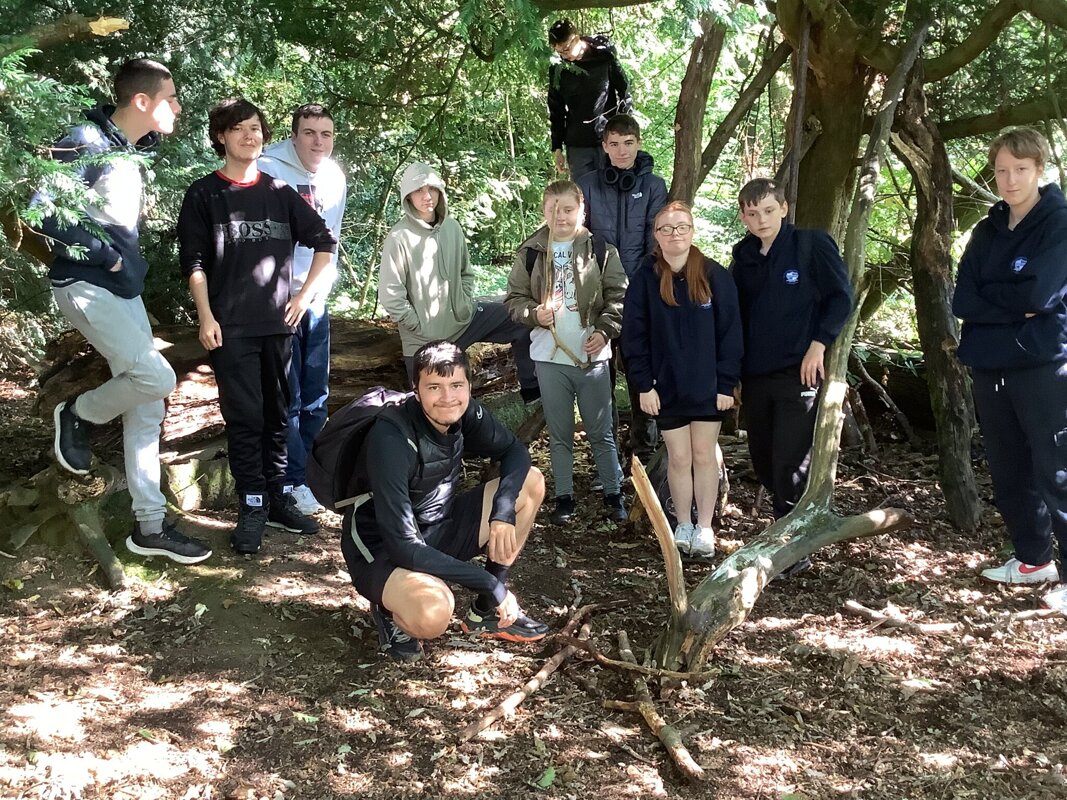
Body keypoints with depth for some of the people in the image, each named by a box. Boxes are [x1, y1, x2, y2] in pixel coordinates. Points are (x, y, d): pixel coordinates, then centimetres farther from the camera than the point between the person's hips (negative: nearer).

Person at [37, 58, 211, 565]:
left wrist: (127, 256, 10)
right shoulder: (86, 142, -14)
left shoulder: (131, 149, 12)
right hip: (85, 286, -8)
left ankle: (150, 525, 13)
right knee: (156, 377, -22)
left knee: (147, 407, 6)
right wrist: (103, 253, -16)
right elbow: (44, 211, -22)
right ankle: (78, 414, 8)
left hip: (125, 289, 8)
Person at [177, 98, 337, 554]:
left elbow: (325, 242, 15)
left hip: (278, 323, 3)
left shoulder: (280, 192, 9)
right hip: (231, 327, -3)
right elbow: (193, 262, -1)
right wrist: (206, 318, -9)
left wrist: (306, 295, 7)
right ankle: (252, 508, 3)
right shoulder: (204, 195, 1)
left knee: (277, 414, 8)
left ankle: (278, 497, 17)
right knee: (244, 417, -4)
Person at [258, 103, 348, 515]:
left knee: (316, 396, 12)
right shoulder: (268, 170, -13)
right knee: (285, 398, -3)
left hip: (315, 299, 6)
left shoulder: (335, 177, 7)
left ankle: (314, 473, 24)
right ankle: (293, 482, 7)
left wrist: (321, 288, 9)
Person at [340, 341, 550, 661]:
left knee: (531, 483, -2)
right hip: (383, 550, -8)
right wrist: (488, 582, -26)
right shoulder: (391, 439, -30)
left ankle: (487, 611, 7)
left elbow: (514, 451, 5)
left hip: (437, 531, 8)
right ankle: (390, 610, -1)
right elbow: (402, 545, -31)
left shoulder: (465, 414, -10)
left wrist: (504, 510, -17)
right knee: (433, 614, -39)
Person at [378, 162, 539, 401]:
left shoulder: (452, 228, 0)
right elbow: (390, 296, -17)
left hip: (463, 318, 6)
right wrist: (420, 327, -13)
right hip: (424, 339, -5)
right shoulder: (399, 238, -17)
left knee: (523, 322, 4)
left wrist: (467, 305, 2)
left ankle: (530, 389, 17)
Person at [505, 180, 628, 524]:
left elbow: (618, 296, -1)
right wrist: (534, 313, -14)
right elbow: (515, 298, 6)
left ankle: (614, 493, 22)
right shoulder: (530, 252, 2)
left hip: (592, 355, -1)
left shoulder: (601, 250, -1)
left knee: (601, 432, 8)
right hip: (549, 357, 1)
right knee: (559, 434, 12)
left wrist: (604, 330, -15)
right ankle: (564, 496, 23)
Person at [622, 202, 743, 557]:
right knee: (678, 458, 8)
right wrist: (644, 384, -7)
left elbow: (730, 331, -5)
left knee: (704, 455, 8)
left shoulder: (714, 274, -6)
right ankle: (683, 525, 24)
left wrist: (726, 383, -7)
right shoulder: (645, 278, -5)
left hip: (707, 387, 0)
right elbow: (634, 335, -3)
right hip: (665, 387, 0)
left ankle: (705, 527, 20)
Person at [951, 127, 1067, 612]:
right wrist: (1015, 305, -12)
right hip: (989, 366, 6)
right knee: (1008, 472, 13)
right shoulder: (987, 232, 12)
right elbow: (962, 302, 1)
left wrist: (987, 295, -5)